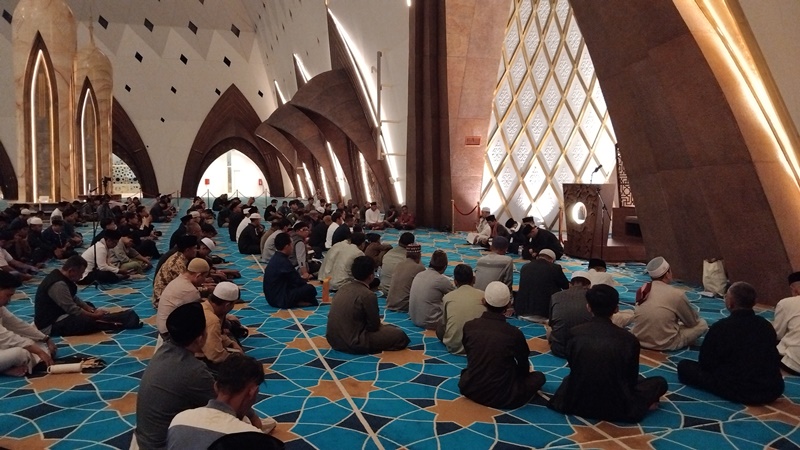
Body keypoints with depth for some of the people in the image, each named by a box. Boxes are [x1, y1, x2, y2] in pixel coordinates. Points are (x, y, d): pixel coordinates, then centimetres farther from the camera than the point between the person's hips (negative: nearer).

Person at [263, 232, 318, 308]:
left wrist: (302, 278, 9)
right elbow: (297, 281, -13)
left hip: (272, 298, 9)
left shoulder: (275, 258, 8)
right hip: (280, 300, -9)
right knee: (310, 288, -11)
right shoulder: (284, 262, -20)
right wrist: (304, 279, 7)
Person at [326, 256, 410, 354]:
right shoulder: (368, 295, -19)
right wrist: (382, 325, 13)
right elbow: (374, 326, -10)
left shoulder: (344, 288, 4)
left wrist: (378, 324, 16)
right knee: (400, 336, -1)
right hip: (353, 343, -8)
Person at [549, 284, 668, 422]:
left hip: (578, 403, 2)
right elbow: (631, 378, 0)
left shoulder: (575, 333, -9)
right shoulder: (628, 339, -14)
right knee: (660, 382, 19)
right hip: (617, 407, -2)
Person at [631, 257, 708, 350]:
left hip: (639, 339, 5)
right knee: (702, 324, 9)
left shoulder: (642, 290, 0)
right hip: (664, 344, -4)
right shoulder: (676, 294, -14)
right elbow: (692, 321, 2)